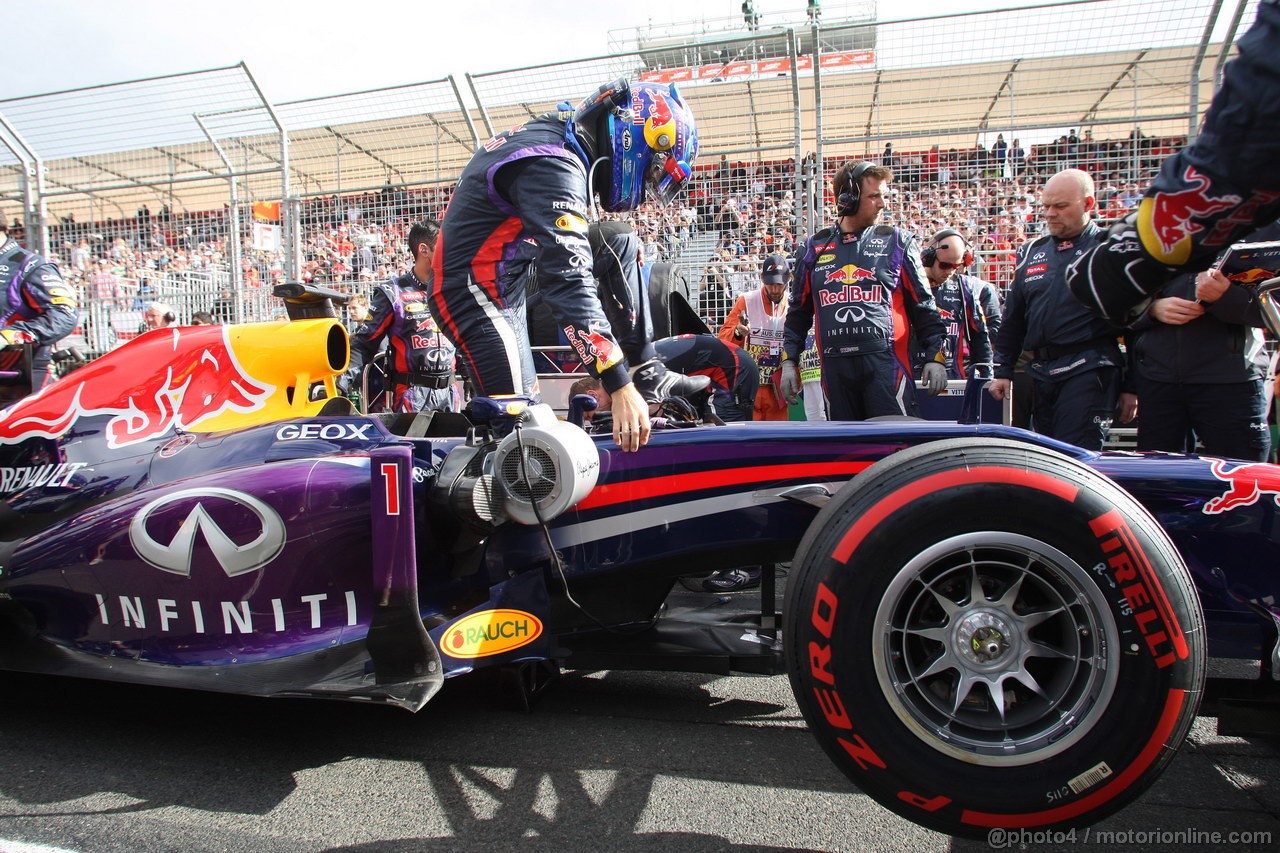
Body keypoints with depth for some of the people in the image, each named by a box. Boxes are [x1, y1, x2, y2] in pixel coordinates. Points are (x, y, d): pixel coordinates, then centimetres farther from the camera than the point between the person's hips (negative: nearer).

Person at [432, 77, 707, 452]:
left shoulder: (553, 135, 8)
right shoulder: (554, 166, -23)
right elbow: (569, 280, -33)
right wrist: (619, 387, -35)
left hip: (507, 277, 10)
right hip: (476, 294, -10)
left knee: (618, 242, 6)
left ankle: (645, 374, 4)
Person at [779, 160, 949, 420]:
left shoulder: (897, 242, 8)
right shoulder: (814, 248, 12)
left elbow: (923, 305, 8)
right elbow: (799, 311, 17)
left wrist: (935, 357, 2)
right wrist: (789, 361, 11)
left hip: (886, 362, -2)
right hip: (835, 367, 2)